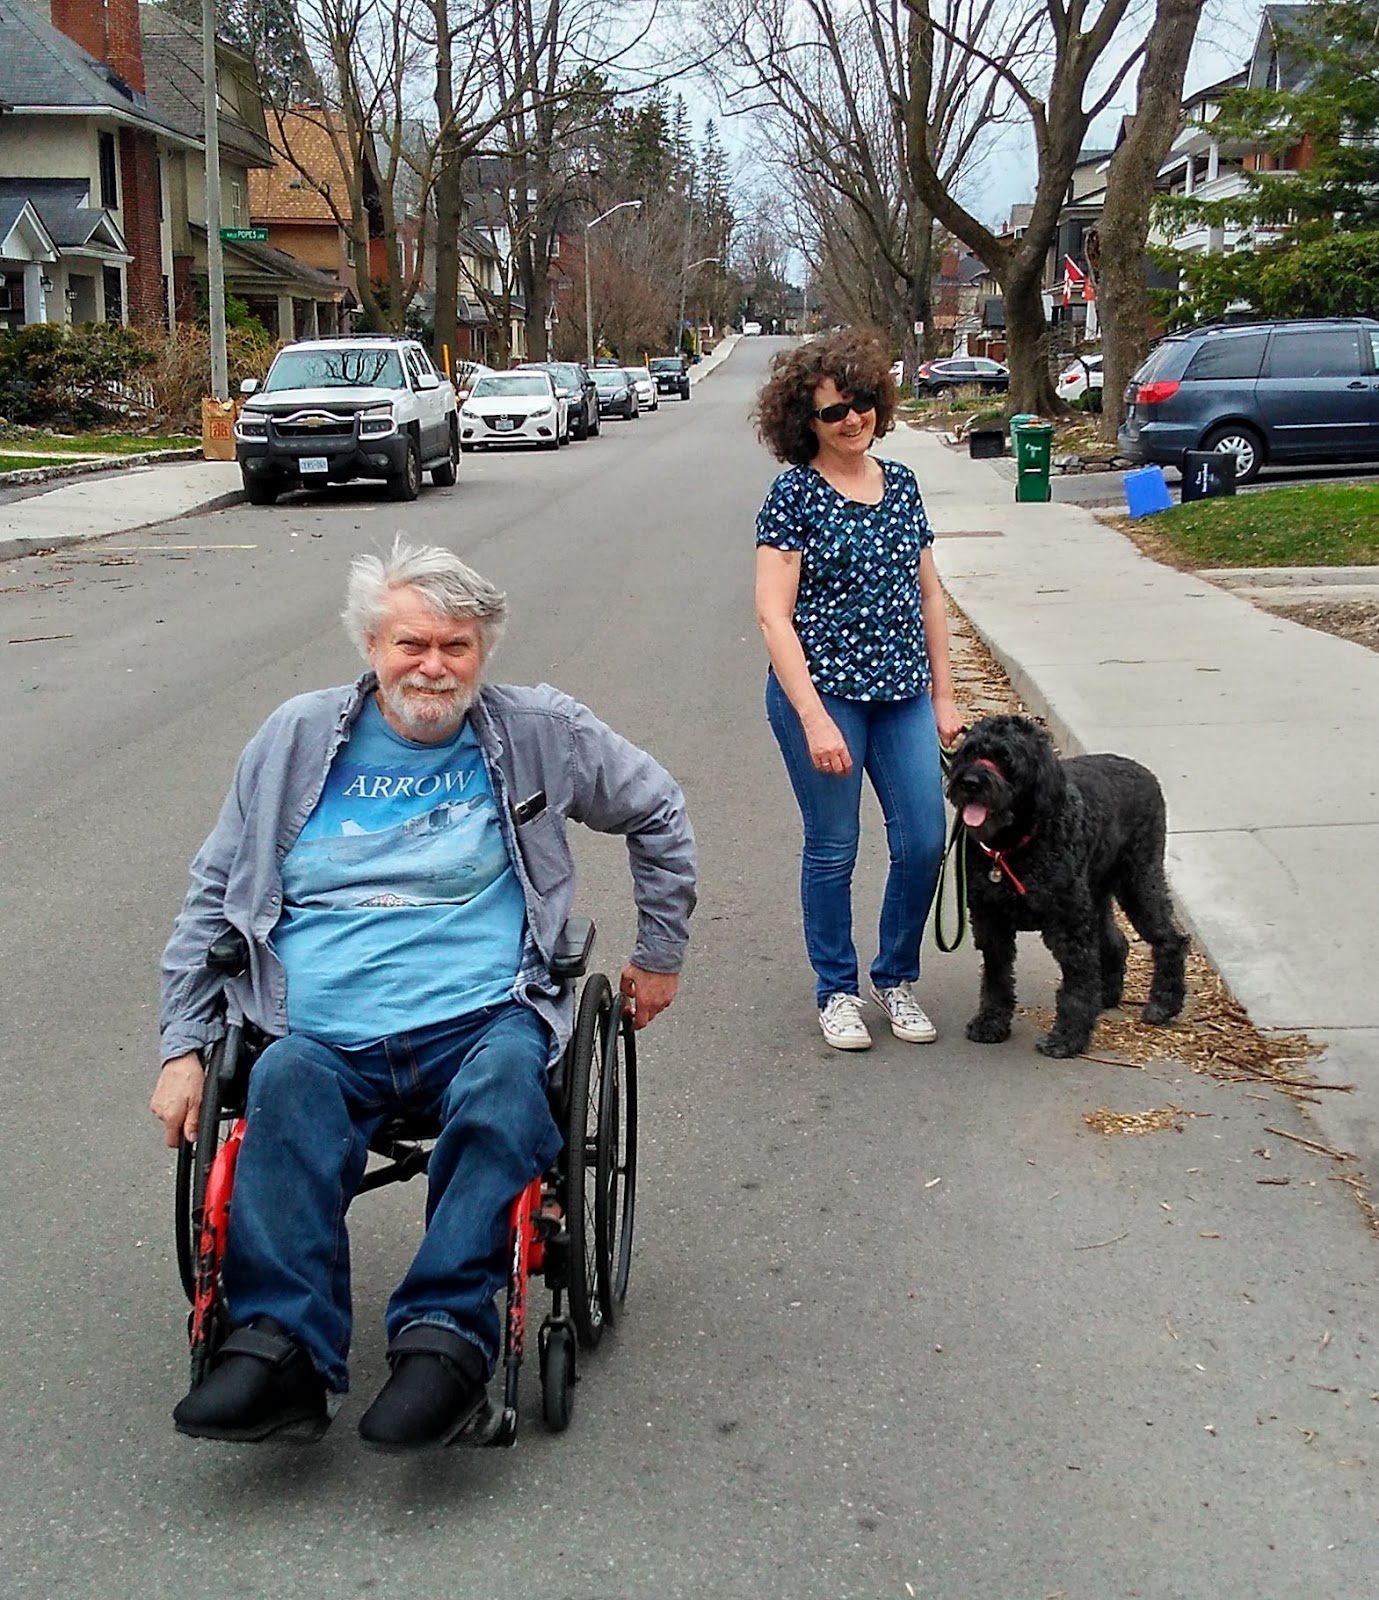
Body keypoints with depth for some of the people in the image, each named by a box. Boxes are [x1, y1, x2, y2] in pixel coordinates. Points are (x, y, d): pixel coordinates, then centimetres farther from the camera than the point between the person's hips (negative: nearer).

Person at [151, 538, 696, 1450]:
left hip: (483, 1021, -1)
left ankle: (445, 1335, -34)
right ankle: (280, 1345, -35)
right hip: (324, 1037, 1)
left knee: (506, 1079, -35)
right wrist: (185, 1044, 10)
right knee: (286, 1087, -33)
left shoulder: (539, 733, 10)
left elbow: (659, 812, 23)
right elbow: (215, 895, 17)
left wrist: (661, 953, 24)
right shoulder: (298, 740, 12)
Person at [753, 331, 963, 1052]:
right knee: (832, 848, 6)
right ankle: (836, 991, 24)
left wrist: (943, 694, 11)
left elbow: (928, 594, 15)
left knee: (923, 843, 4)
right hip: (821, 691, -5)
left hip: (903, 694, 5)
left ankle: (895, 979, 25)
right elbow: (773, 614, -13)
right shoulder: (794, 494, -8)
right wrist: (816, 720, -18)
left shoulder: (900, 484, 8)